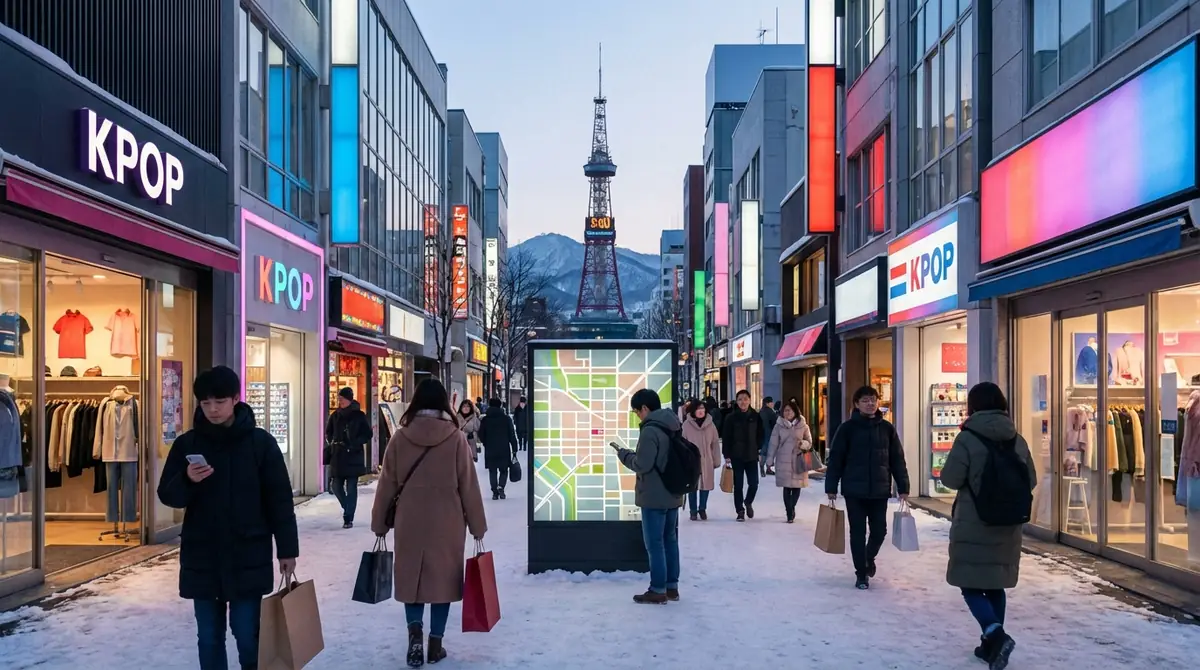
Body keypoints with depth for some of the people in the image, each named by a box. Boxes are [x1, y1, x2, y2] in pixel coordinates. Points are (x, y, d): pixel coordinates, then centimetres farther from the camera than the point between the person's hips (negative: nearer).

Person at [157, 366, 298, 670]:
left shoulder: (260, 442, -4)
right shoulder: (186, 444, 2)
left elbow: (279, 499, -2)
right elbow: (167, 496, 3)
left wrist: (287, 549, -3)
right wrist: (187, 480, -18)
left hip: (248, 557, -2)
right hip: (201, 558, 3)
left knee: (247, 633, 1)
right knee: (209, 636, 10)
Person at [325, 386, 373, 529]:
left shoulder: (359, 415, -3)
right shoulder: (335, 415, 7)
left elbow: (368, 434, -2)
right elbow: (328, 433, 19)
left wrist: (355, 444, -13)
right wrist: (331, 444, 1)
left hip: (353, 457, -4)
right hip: (337, 457, 4)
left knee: (351, 488, -3)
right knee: (336, 486, 3)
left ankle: (348, 518, 2)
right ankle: (348, 509, 27)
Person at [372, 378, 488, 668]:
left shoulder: (401, 437, -3)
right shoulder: (455, 437, -7)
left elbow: (387, 484, 2)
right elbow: (468, 486, -4)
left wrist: (379, 523, 13)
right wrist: (477, 526, 6)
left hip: (409, 521, 1)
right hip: (447, 522, -1)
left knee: (411, 577, 14)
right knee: (442, 578, 10)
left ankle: (415, 632, -5)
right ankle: (435, 644, 14)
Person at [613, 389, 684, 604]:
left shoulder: (650, 430, -19)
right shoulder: (673, 427, 10)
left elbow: (642, 465, -22)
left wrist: (623, 454, -5)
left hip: (654, 497, -9)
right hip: (672, 495, 9)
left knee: (654, 544, -2)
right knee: (670, 540, 14)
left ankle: (658, 590, 2)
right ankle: (672, 586, 20)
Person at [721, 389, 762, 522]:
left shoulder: (756, 416, 2)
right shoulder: (731, 417, -4)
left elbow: (760, 435, 10)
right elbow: (726, 438, -4)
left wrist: (757, 449, 2)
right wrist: (726, 455, -9)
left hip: (752, 456, 2)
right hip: (736, 456, -2)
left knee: (754, 483, -1)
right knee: (738, 485, 3)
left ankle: (748, 502, 28)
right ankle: (740, 511, 14)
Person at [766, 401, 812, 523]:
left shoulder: (803, 426, 1)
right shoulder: (779, 426, 1)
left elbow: (810, 443, 6)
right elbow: (773, 444, 2)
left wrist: (802, 443, -16)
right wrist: (770, 460, 1)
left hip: (799, 461, 1)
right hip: (783, 461, -1)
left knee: (796, 487, 5)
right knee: (787, 488, -3)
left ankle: (790, 510, 27)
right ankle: (790, 514, 2)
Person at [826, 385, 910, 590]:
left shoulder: (887, 428, 3)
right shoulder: (847, 428, -4)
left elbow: (897, 460, 6)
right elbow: (835, 459, -3)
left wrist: (903, 487, 2)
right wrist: (831, 487, -5)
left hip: (879, 490, 2)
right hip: (854, 490, -2)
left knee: (879, 530, 6)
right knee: (858, 532, 3)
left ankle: (869, 558, 36)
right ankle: (861, 573, 16)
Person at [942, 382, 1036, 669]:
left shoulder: (968, 438, -13)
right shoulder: (1018, 440, 2)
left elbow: (951, 479, -11)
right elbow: (1031, 481, 10)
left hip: (973, 526, -5)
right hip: (1007, 527, 5)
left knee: (971, 586, 1)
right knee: (995, 585, 16)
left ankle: (995, 634, -20)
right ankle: (992, 643, 20)